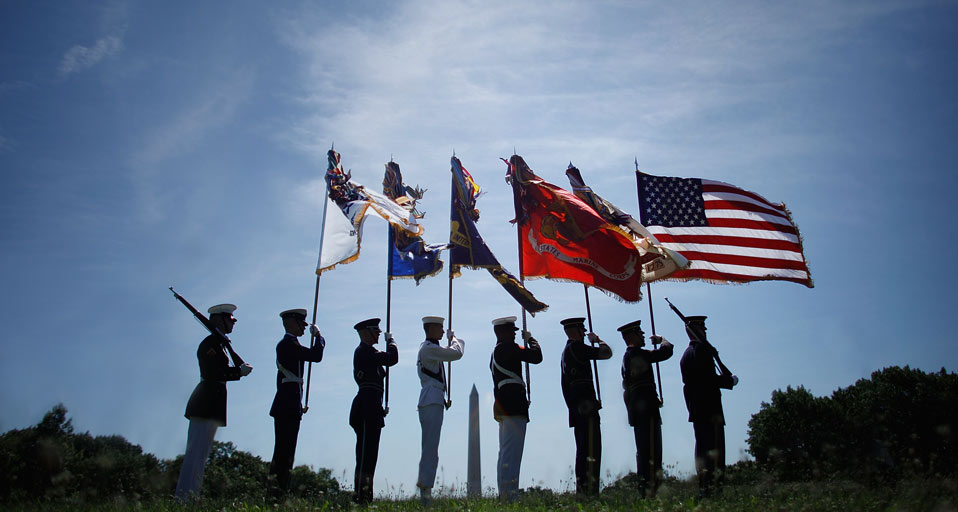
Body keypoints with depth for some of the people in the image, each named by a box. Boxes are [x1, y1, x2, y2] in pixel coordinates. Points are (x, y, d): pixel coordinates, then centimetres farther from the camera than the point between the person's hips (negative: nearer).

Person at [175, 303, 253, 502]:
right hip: (207, 404, -10)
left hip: (210, 405, 10)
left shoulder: (218, 343, 20)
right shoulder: (211, 343, -11)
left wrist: (241, 369, 5)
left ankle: (189, 495, 16)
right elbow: (213, 374, -20)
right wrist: (239, 370, -12)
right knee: (198, 451, -9)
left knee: (199, 452, 11)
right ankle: (185, 495, -7)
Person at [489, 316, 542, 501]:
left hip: (502, 407, 10)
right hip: (514, 407, -10)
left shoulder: (495, 353, 21)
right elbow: (536, 357, -11)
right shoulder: (508, 348, -10)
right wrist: (530, 339, 4)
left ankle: (503, 495, 15)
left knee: (505, 454, 12)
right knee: (512, 454, -12)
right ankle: (510, 496, -13)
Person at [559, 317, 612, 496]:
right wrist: (598, 340, 11)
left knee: (583, 448, 13)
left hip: (577, 407, 10)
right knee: (591, 447, -11)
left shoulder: (566, 351, 21)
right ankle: (589, 489, -13)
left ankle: (581, 488, 16)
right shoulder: (577, 347, -10)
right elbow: (607, 353, -8)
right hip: (586, 404, -10)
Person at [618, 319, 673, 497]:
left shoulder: (627, 357, 21)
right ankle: (649, 487, -15)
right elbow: (667, 351, -12)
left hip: (635, 407, 10)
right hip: (646, 406, -10)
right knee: (651, 447, -12)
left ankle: (643, 488, 16)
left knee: (643, 448, 12)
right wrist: (661, 339, 8)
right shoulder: (638, 354, -10)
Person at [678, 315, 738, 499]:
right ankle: (713, 486, -9)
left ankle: (703, 487, 13)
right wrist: (731, 380, -1)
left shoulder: (686, 354, 17)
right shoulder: (702, 349, -11)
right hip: (710, 407, -9)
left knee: (701, 447, 10)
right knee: (714, 447, -7)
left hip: (695, 408, 9)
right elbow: (711, 379, -16)